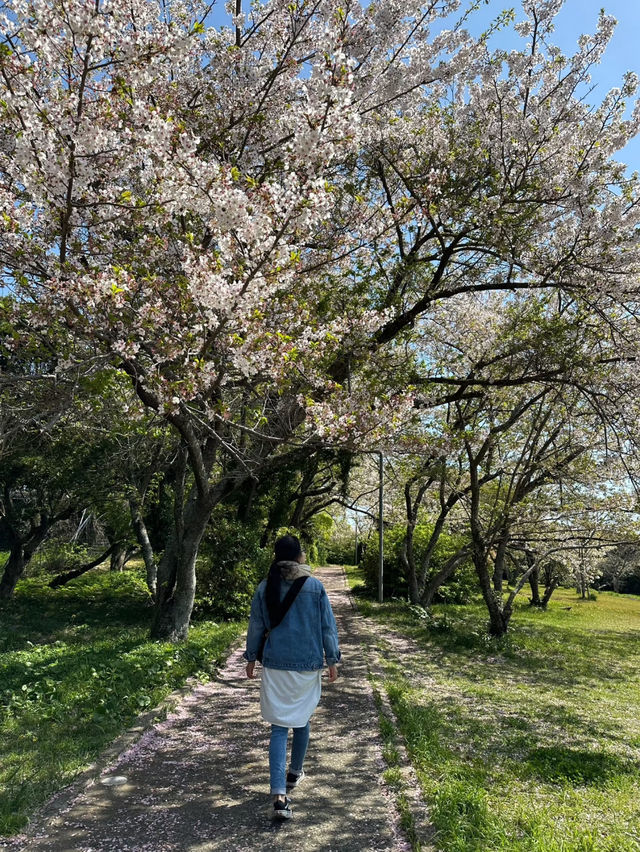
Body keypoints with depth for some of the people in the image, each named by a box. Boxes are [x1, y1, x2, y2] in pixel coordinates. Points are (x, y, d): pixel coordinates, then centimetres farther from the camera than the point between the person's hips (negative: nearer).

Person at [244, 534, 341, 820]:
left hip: (275, 666, 0)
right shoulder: (315, 586, -8)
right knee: (302, 720, 22)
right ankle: (294, 772, 40)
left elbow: (256, 627, 3)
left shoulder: (265, 588, -5)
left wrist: (251, 658, 16)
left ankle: (279, 794, -6)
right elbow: (328, 626, -3)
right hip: (308, 666, 0)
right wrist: (332, 660, 7)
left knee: (279, 727, 5)